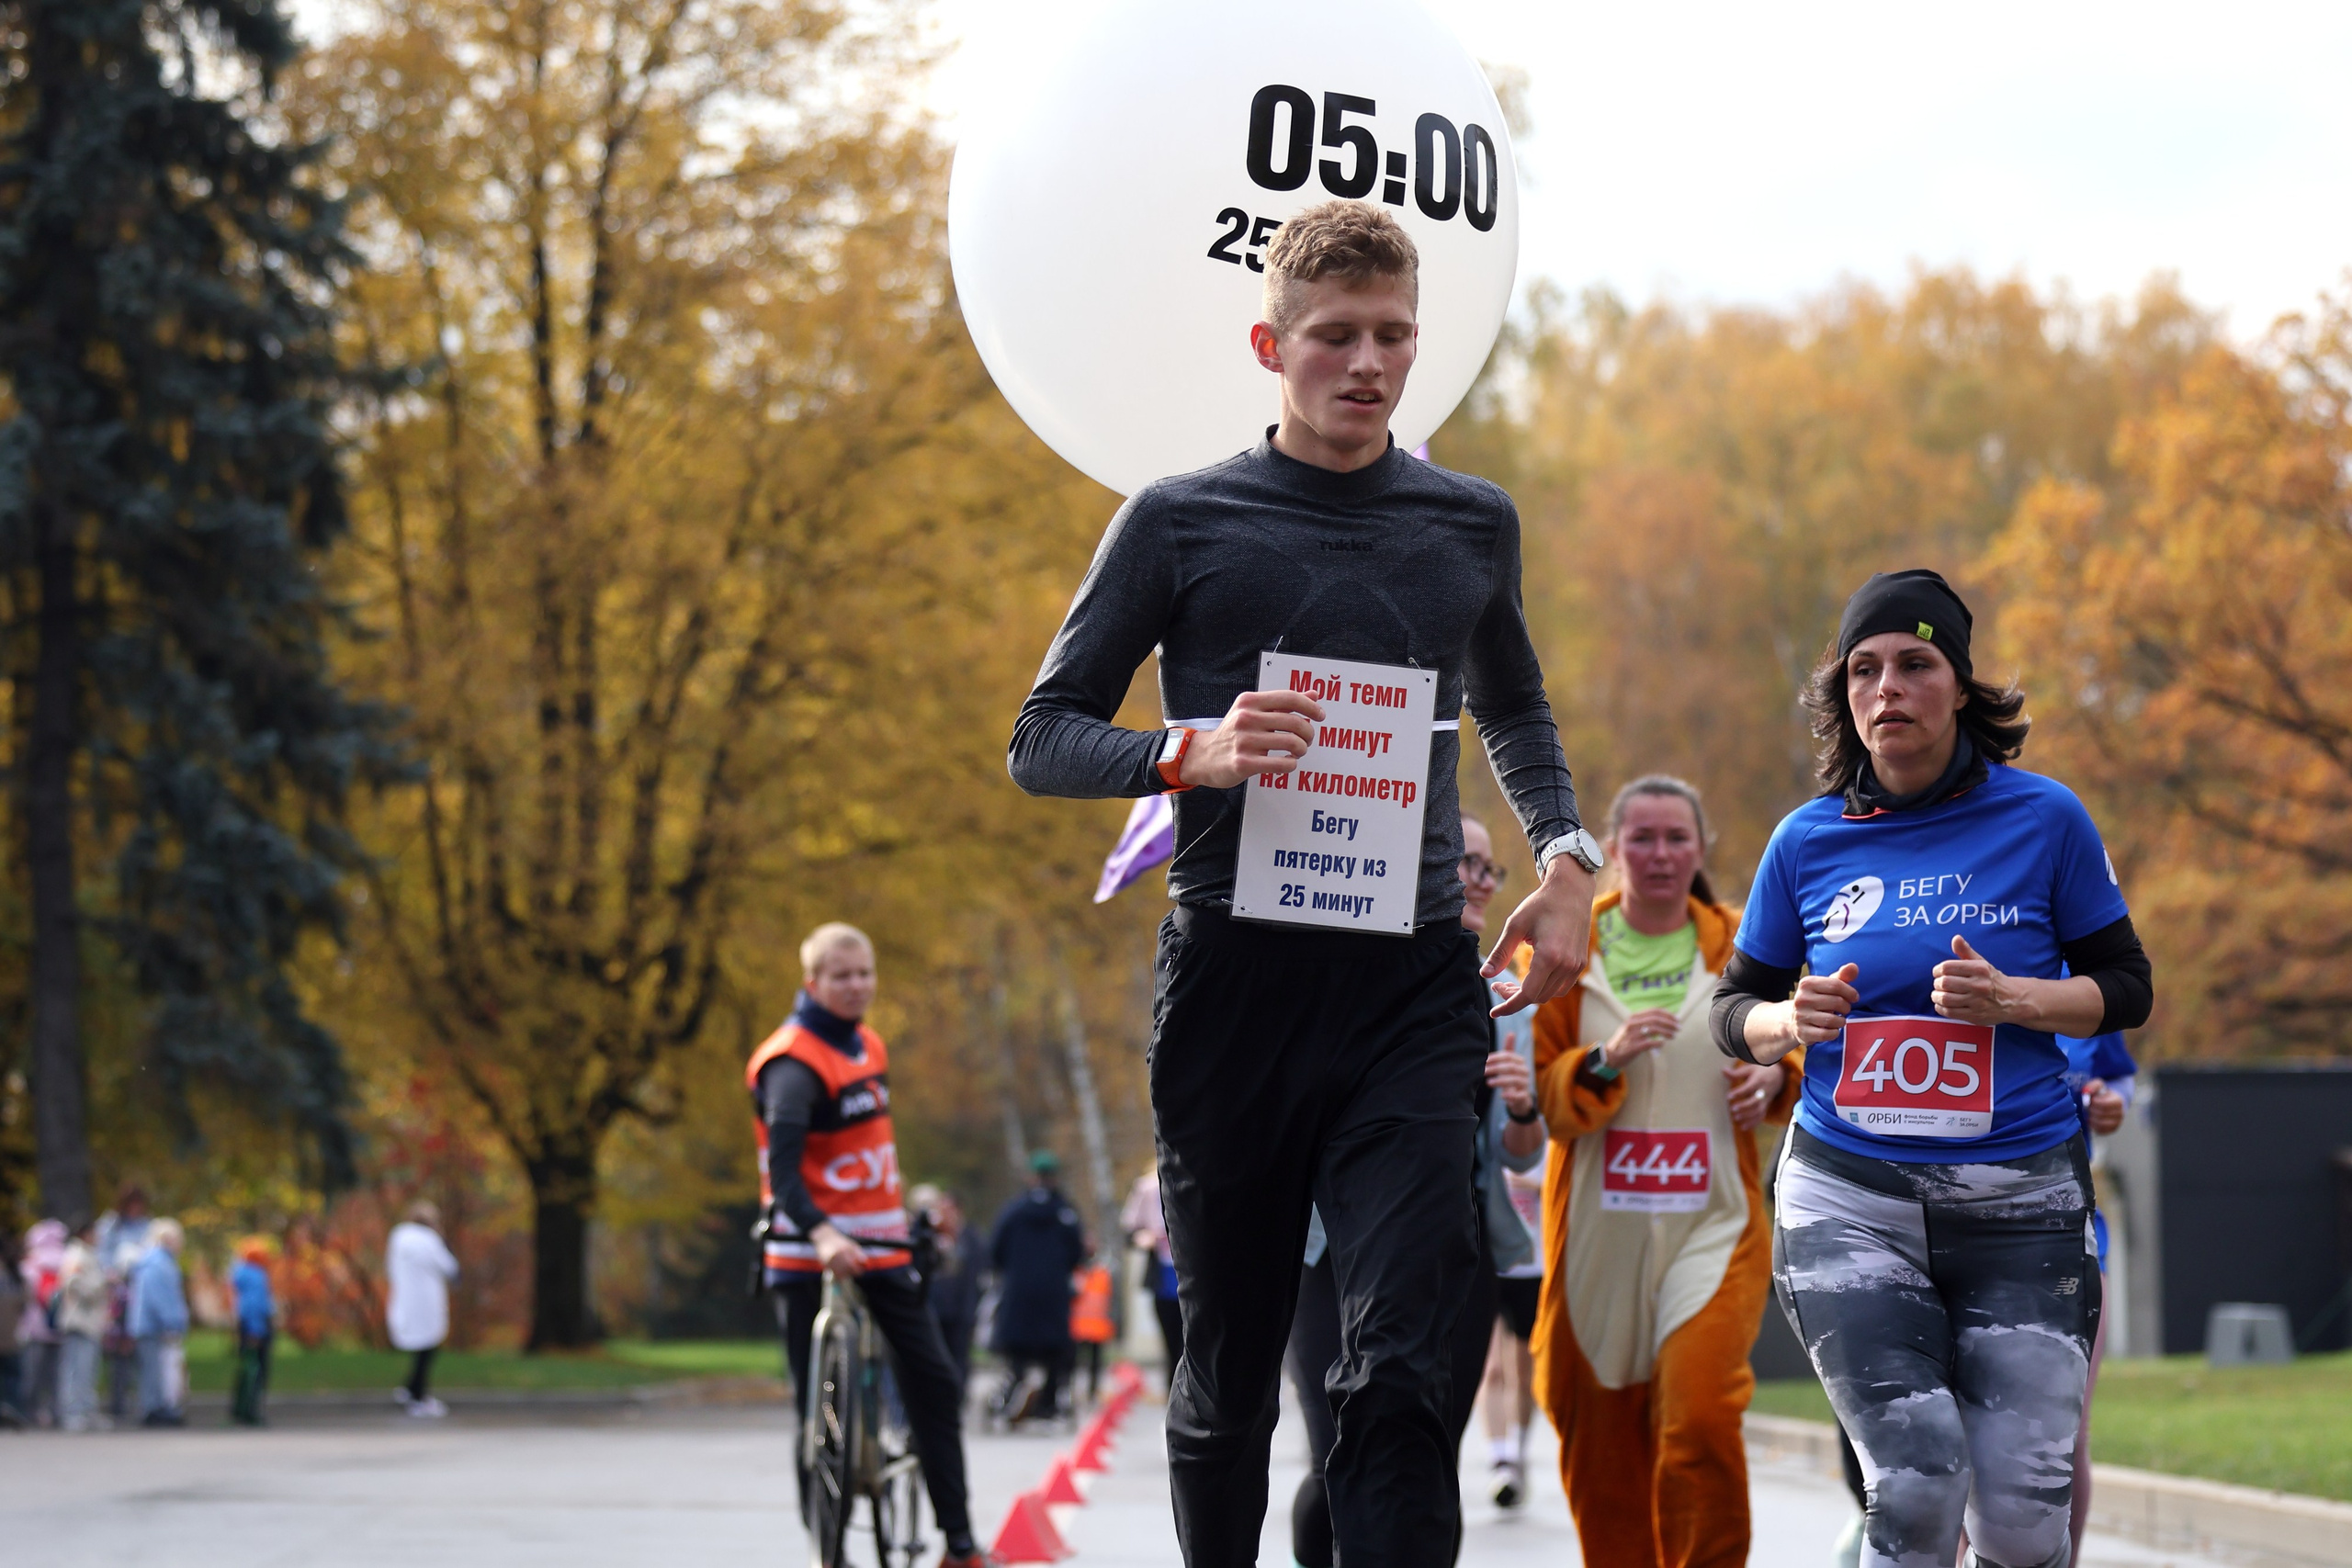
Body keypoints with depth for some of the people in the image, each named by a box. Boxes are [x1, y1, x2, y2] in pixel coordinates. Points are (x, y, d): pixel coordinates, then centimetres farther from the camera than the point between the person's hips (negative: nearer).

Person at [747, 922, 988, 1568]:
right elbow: (781, 1164, -27)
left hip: (881, 1248, 7)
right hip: (811, 1258, -7)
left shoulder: (869, 1047, 11)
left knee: (935, 1381, 3)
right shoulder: (793, 1062, -15)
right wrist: (820, 1234, -41)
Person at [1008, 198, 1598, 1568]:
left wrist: (1566, 859, 13)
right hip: (1234, 979, -1)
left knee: (1406, 1364, -13)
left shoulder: (1472, 524, 13)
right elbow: (1043, 740, 5)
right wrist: (1191, 751, -15)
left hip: (1414, 990, 1)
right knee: (1230, 1376, 7)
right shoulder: (1181, 524, 4)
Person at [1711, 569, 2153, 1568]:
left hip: (2019, 1202, 0)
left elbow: (2126, 990, 7)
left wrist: (2009, 1000, -12)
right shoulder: (1809, 840, 6)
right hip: (1850, 1195, 0)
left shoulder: (2044, 819, 2)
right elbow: (1736, 1012, 14)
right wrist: (1791, 1021, -9)